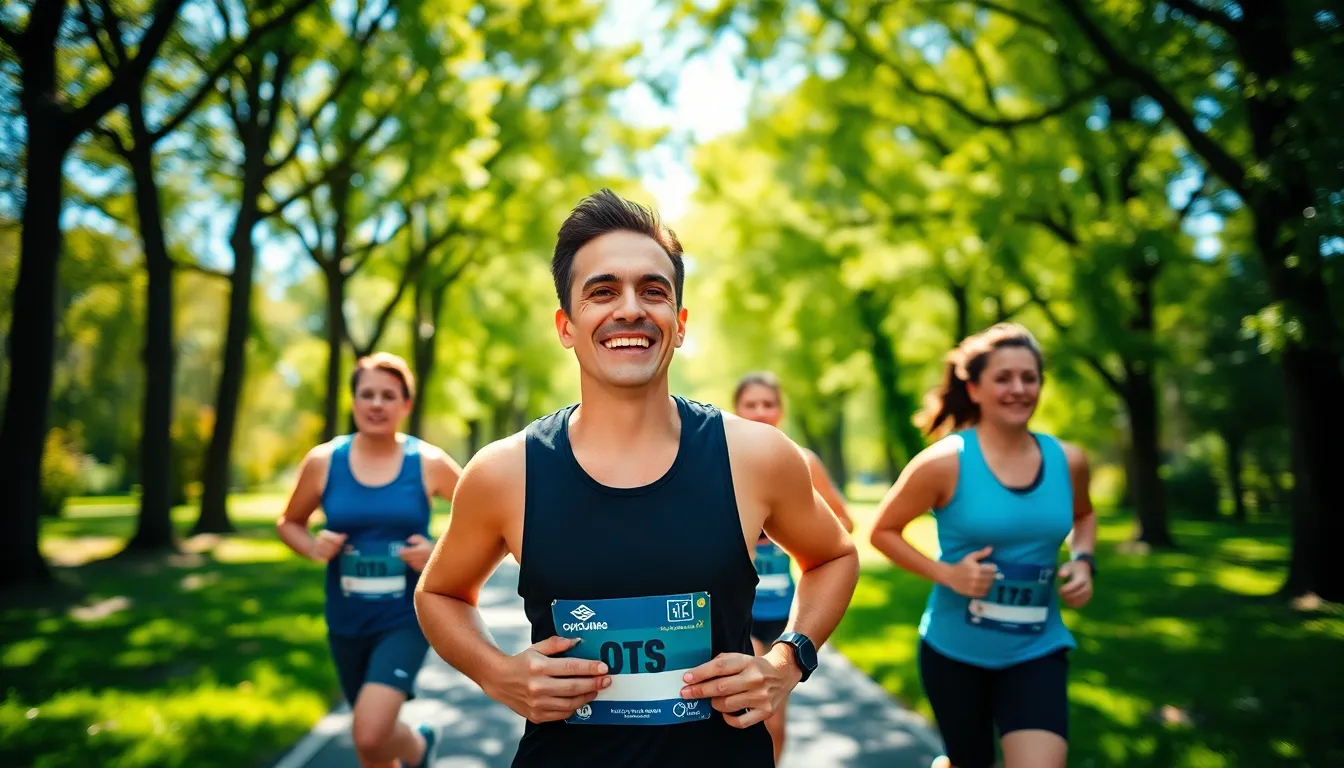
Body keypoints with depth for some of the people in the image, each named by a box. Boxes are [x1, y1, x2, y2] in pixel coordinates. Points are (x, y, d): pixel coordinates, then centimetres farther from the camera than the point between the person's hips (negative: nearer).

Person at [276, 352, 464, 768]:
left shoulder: (429, 463, -8)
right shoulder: (323, 461, -4)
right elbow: (289, 523, 10)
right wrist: (313, 547, -11)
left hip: (407, 618, -3)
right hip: (347, 622, 3)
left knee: (369, 734, -18)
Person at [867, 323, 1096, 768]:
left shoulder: (1068, 461, -2)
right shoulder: (944, 462, -14)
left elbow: (1083, 516, 20)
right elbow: (882, 532, -6)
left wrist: (1082, 562, 1)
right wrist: (946, 574, -18)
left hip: (1037, 651, 2)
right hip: (955, 649, -2)